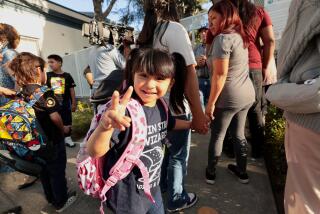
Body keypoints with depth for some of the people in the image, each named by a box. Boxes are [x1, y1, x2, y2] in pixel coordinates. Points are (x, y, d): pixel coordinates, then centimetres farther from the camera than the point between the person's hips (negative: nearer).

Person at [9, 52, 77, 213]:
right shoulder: (44, 92, -22)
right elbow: (55, 117, -23)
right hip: (52, 141, -7)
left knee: (44, 171, 23)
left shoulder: (22, 93, -1)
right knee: (57, 172, 11)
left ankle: (51, 199, 43)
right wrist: (62, 130, -4)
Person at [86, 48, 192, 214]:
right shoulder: (125, 110, -30)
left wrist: (192, 124, 18)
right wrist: (104, 126, -56)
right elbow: (94, 151, -37)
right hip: (127, 197, -6)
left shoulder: (161, 106, -9)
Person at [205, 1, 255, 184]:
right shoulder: (240, 36, 12)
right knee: (239, 134, 18)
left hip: (229, 98, -8)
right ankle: (242, 172, 33)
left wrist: (210, 103, -16)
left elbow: (220, 74, -20)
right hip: (247, 95, 8)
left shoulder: (223, 38, -14)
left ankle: (211, 173, 24)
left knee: (217, 136, 8)